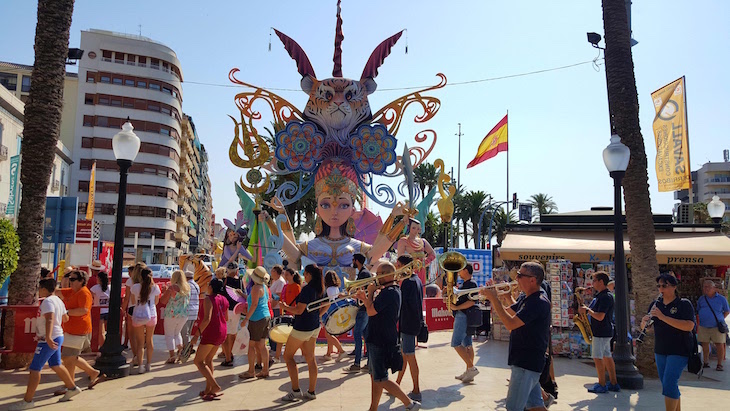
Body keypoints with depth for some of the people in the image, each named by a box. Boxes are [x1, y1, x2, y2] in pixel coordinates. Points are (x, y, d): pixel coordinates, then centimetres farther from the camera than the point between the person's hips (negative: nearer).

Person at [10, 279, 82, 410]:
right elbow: (65, 318, 21)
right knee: (56, 365, 20)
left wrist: (48, 337, -45)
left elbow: (50, 319, -33)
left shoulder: (48, 302, -18)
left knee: (35, 369, -3)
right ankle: (72, 388, 30)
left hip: (49, 341, -10)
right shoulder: (58, 300, 10)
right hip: (57, 337, 10)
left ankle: (27, 401, 3)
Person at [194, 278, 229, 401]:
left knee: (198, 361, 0)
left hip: (211, 332, -8)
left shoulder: (208, 299, -14)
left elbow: (207, 318, -25)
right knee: (208, 359, 20)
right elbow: (226, 318, 17)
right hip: (222, 333, 9)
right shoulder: (224, 300, 10)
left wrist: (198, 333, -20)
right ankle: (208, 389, 21)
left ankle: (215, 386, -10)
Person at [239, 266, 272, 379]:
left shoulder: (256, 288, -14)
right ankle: (265, 370, 14)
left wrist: (246, 318, -16)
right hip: (266, 316, 9)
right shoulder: (265, 287, 12)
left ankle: (251, 371, 5)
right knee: (262, 345, 12)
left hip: (257, 318, -9)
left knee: (251, 345, 0)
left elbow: (254, 304, -19)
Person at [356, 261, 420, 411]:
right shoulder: (391, 291, 13)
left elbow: (371, 312, -24)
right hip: (378, 340, 10)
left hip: (381, 342, -10)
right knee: (374, 376, 16)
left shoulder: (389, 292, -21)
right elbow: (374, 310, 19)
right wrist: (365, 299, 7)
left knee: (381, 380, -3)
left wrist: (370, 292, -11)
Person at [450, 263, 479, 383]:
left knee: (456, 343, -11)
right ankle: (468, 372, 15)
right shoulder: (464, 284, 17)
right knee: (467, 344, 11)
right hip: (463, 316, 10)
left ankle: (471, 368, -9)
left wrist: (456, 308, -22)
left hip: (463, 316, -10)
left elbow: (471, 302, -24)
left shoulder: (471, 284, -14)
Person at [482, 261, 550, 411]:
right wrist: (492, 296, 1)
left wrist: (494, 299, -21)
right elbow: (507, 312, 16)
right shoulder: (524, 298, 9)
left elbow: (510, 324, -27)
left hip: (527, 363, -10)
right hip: (523, 361, 10)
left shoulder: (539, 302, -22)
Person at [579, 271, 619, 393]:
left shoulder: (605, 297, -18)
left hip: (601, 332, -10)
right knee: (607, 357, 13)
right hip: (604, 331, 10)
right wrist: (585, 309, 4)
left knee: (598, 357, -5)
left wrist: (587, 310, -15)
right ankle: (613, 383, 20)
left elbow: (600, 316, -26)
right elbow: (596, 313, 19)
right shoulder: (599, 296, 13)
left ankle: (602, 385, 0)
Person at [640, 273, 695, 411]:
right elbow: (644, 327, 11)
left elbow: (689, 326, -23)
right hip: (660, 351, 6)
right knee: (668, 385, 12)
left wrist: (663, 317, -27)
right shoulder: (656, 304, 8)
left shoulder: (684, 304, -8)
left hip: (679, 351, -6)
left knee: (669, 384, -13)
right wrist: (645, 321, -13)